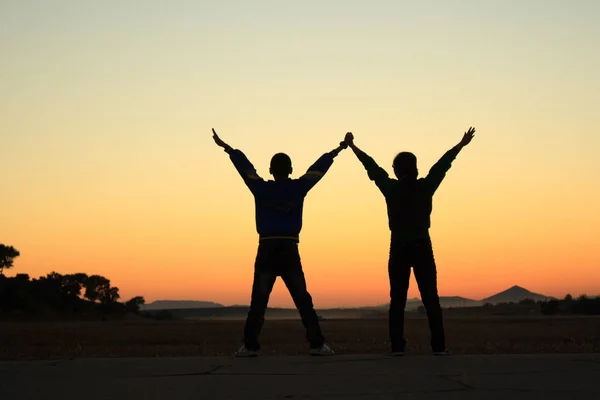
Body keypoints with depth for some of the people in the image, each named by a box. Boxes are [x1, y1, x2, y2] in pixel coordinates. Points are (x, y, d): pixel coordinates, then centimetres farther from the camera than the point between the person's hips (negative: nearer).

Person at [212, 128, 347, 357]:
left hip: (267, 251, 0)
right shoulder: (298, 188, 2)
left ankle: (250, 345, -1)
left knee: (258, 302, 3)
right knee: (303, 300, 4)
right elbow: (318, 168, 12)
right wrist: (338, 150, 24)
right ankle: (317, 344, 0)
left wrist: (226, 147, 26)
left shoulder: (261, 188, 2)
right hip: (289, 251, 0)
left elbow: (244, 165, 14)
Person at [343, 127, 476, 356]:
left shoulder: (391, 188, -3)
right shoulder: (425, 187, -3)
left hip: (399, 248, 1)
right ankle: (438, 345, -1)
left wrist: (352, 146, 21)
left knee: (397, 299, 4)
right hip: (422, 247, 0)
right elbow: (442, 165, 8)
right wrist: (461, 144, 20)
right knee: (430, 298, 2)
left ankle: (397, 346, -1)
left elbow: (371, 166, 9)